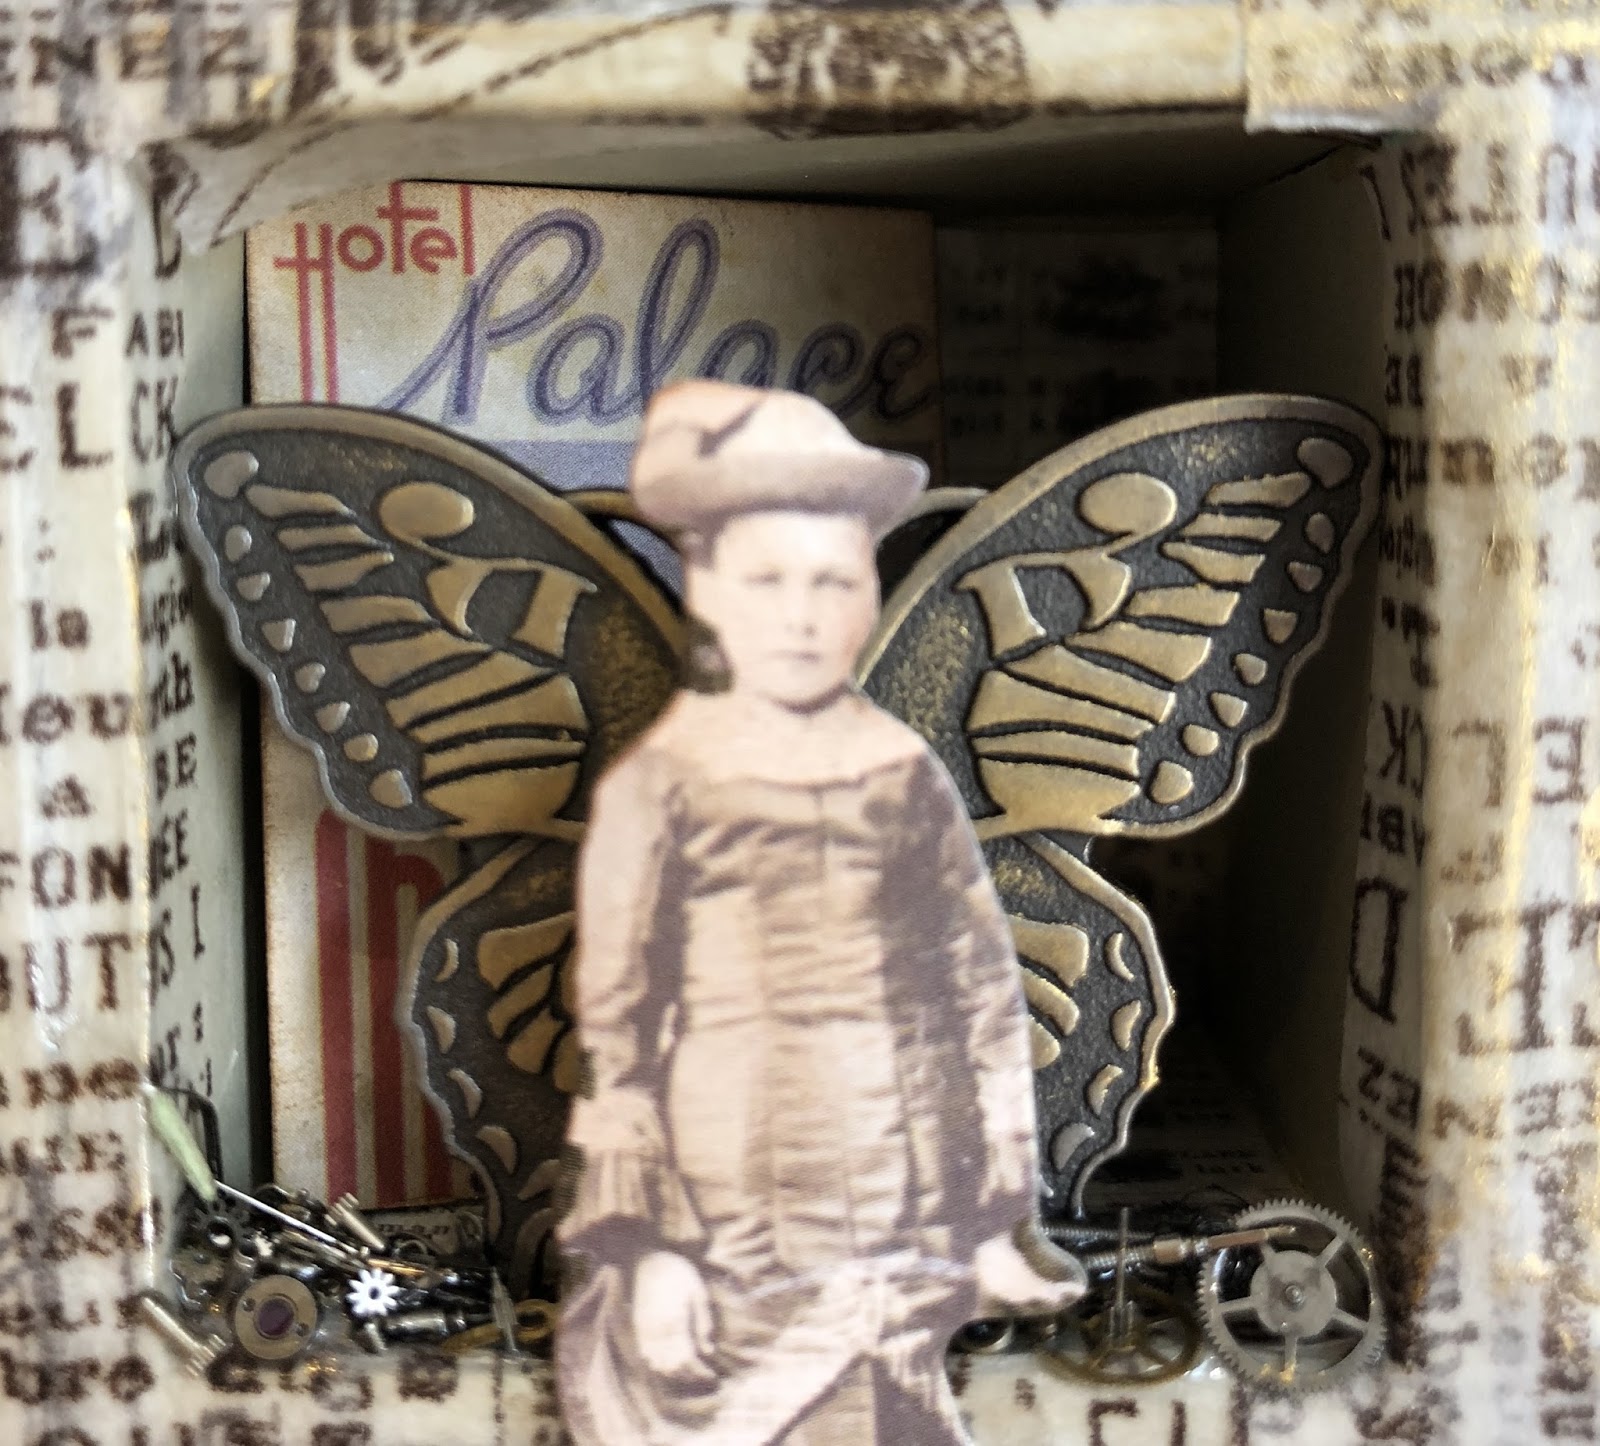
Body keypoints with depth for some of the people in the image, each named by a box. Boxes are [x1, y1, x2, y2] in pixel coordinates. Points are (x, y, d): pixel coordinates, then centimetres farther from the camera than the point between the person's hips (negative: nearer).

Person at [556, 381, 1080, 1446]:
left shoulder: (908, 780, 2)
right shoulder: (661, 791, -5)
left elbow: (986, 998, 7)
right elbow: (617, 1036, -5)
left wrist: (994, 1218, 8)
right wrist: (650, 1248, -8)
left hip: (893, 1257, 2)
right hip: (723, 1250, -2)